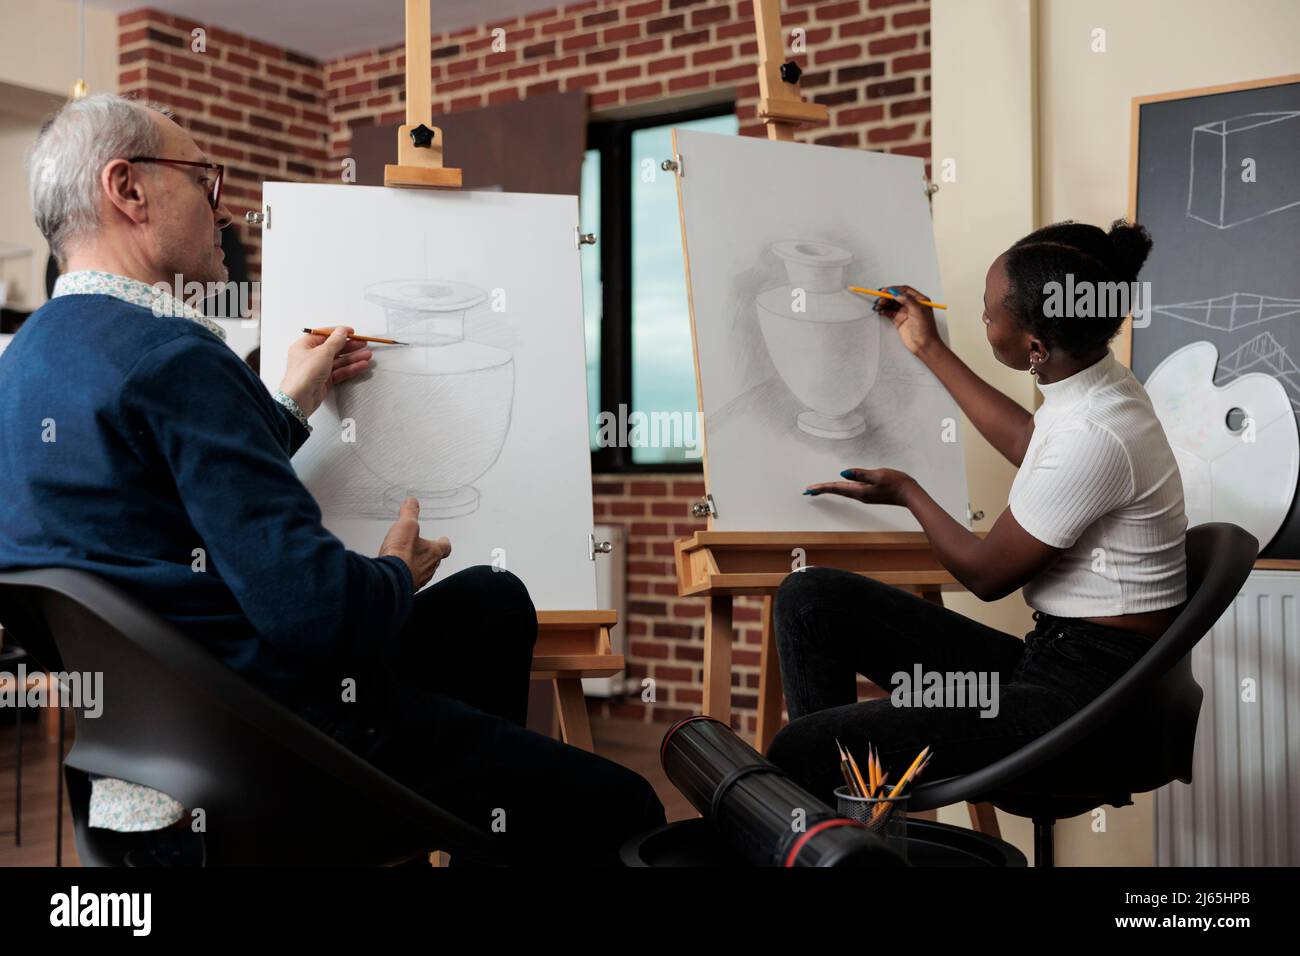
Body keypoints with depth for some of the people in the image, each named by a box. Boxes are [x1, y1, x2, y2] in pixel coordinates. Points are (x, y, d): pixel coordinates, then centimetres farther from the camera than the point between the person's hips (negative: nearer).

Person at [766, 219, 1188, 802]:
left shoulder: (1093, 435, -25)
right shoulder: (1096, 380, 5)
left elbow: (986, 575, -13)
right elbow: (1025, 441, 30)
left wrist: (907, 494, 4)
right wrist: (930, 350, 34)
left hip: (1089, 694, -10)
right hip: (1055, 655, 10)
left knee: (801, 752, -20)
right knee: (809, 599, 0)